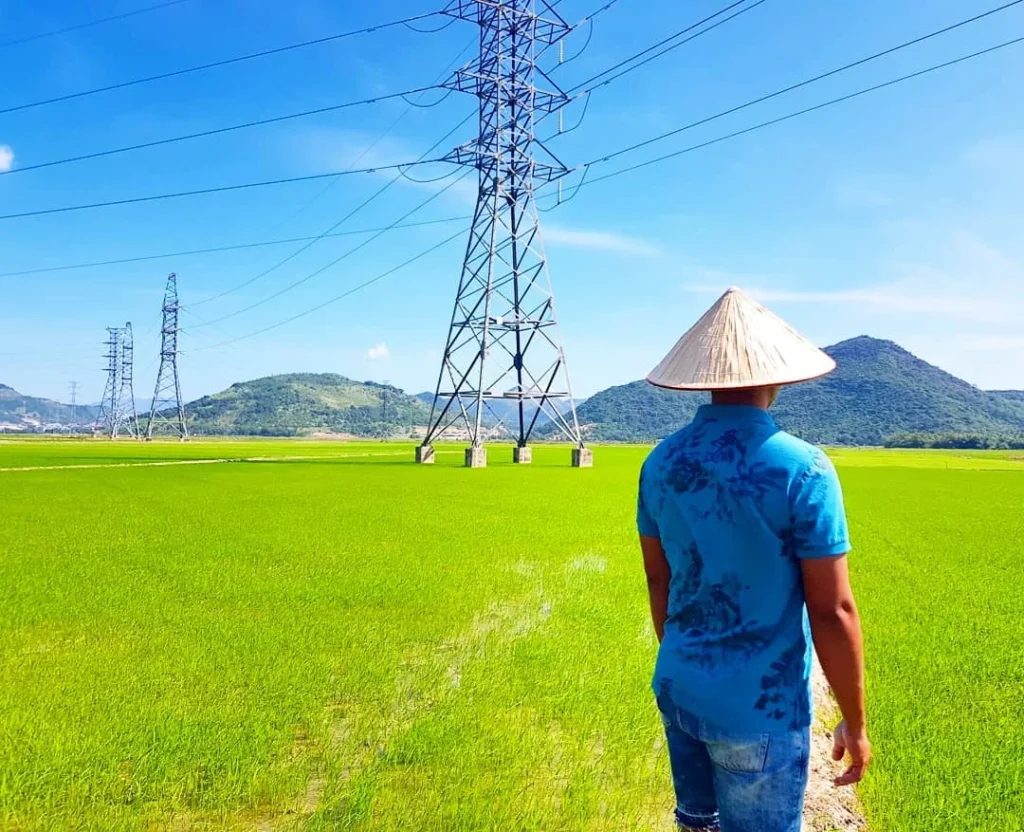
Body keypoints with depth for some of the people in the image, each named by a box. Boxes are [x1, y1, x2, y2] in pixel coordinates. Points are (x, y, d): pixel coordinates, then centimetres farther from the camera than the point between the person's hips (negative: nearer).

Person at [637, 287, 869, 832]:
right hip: (760, 709, -5)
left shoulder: (661, 462, -4)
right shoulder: (801, 469, -20)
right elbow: (832, 611, -17)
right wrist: (855, 723, -4)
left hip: (678, 691, 5)